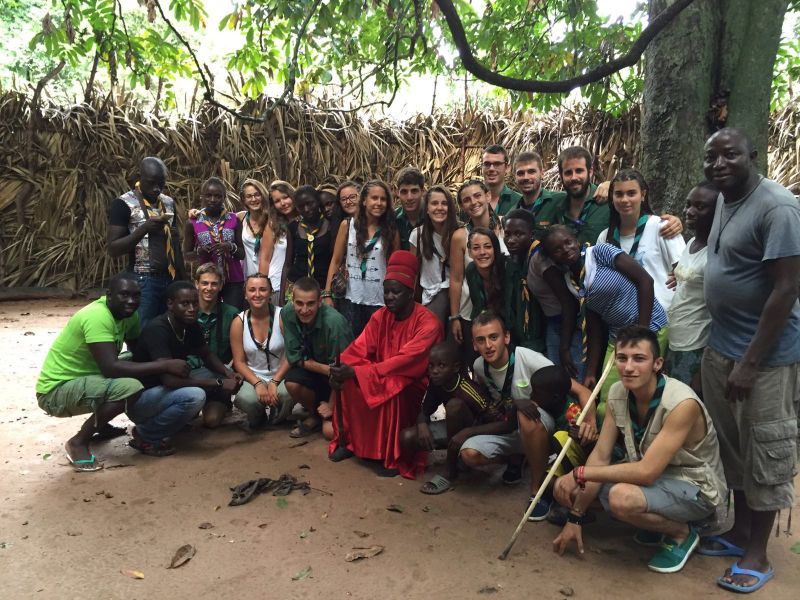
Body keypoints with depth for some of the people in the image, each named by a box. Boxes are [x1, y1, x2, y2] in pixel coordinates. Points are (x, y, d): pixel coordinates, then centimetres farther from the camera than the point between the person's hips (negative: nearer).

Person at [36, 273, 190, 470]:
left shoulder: (128, 314, 0)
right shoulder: (97, 316, -26)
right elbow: (110, 368, -34)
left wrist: (166, 363, -10)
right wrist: (164, 365, -32)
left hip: (83, 379, 9)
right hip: (55, 391, -9)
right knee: (131, 387, -29)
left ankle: (99, 426, 19)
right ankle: (78, 442, -8)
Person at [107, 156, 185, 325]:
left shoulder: (169, 202, 11)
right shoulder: (123, 204, -6)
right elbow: (113, 249, -9)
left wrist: (183, 279, 10)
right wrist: (144, 228, -21)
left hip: (170, 279, 5)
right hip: (143, 281, -5)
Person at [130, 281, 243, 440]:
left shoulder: (191, 325, -4)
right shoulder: (157, 330, -27)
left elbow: (207, 355, 11)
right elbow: (169, 379, -35)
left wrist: (228, 373, -11)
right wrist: (219, 384, -31)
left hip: (168, 389, 8)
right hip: (140, 397, -8)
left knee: (221, 373, 3)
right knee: (194, 395, -33)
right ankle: (145, 435, -11)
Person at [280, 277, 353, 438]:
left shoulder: (334, 322, -31)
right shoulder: (287, 314, -16)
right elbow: (294, 357, -11)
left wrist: (331, 406, -13)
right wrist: (326, 369, -25)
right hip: (314, 372, 5)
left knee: (331, 430, -21)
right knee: (292, 382, -27)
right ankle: (314, 414, 3)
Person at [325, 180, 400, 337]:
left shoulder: (391, 231, 2)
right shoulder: (347, 225, 2)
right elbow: (336, 262, 4)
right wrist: (328, 294, -2)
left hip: (379, 301, 0)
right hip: (351, 299, 0)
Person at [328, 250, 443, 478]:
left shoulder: (428, 323, -21)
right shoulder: (380, 316, -2)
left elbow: (406, 361, -31)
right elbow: (359, 349, -7)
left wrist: (356, 372, -37)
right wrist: (341, 367, -31)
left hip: (415, 385, -5)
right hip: (385, 379, 6)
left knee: (392, 390, -35)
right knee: (347, 382, -18)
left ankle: (397, 456, -15)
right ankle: (349, 440, 1)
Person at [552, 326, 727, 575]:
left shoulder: (682, 403, -29)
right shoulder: (617, 393, -9)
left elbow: (647, 472, -32)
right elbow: (601, 456, -6)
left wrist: (580, 473, -25)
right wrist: (575, 518, -8)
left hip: (694, 487, -7)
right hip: (651, 476, 7)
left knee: (622, 497, -36)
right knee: (565, 487, -5)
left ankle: (681, 532, -3)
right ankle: (656, 520, 10)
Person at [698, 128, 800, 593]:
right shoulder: (725, 200, 9)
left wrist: (750, 362, -22)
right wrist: (724, 349, 15)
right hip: (721, 346, 8)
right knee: (732, 446, 18)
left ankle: (758, 554, 21)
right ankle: (740, 531, 35)